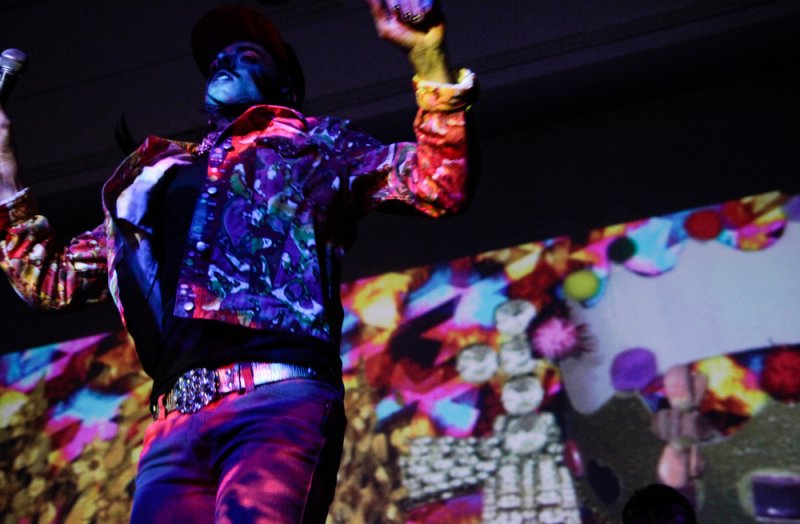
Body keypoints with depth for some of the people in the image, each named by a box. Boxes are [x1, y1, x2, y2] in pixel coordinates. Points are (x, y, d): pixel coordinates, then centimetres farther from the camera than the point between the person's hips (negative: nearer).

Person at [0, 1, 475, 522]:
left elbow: (438, 186, 6)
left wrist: (425, 47, -2)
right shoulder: (161, 174, 31)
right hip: (177, 421, 5)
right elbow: (50, 280, 33)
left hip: (281, 399, -4)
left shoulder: (312, 143, 21)